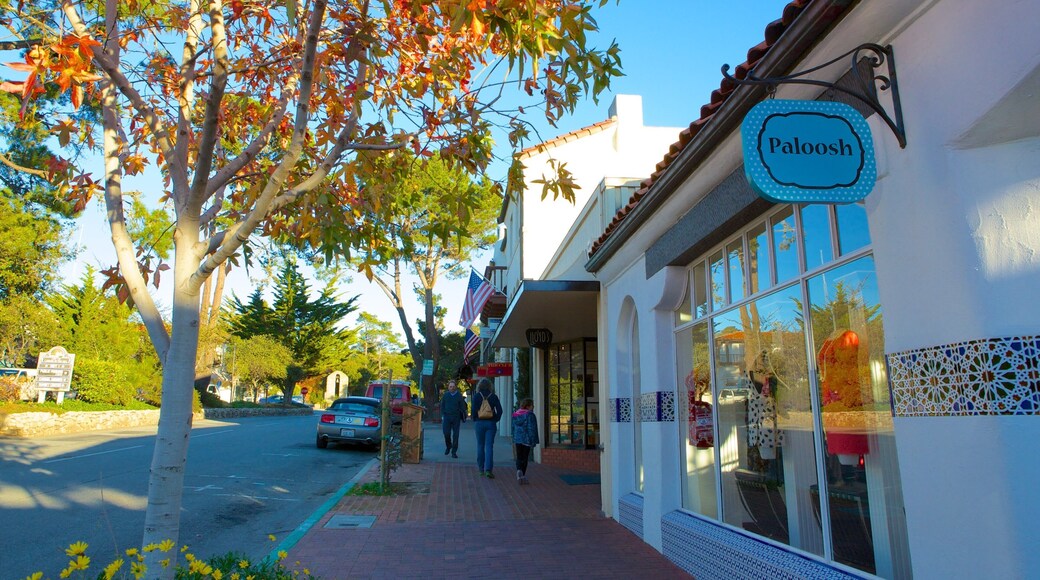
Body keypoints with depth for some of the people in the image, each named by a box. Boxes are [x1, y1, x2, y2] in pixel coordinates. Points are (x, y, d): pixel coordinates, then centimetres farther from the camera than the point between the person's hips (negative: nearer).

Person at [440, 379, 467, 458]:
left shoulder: (459, 396, 2)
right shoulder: (445, 395, 7)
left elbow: (462, 407, 4)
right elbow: (442, 406, 13)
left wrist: (463, 418, -1)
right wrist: (442, 415, 3)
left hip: (456, 418, -1)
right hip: (447, 417, 1)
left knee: (455, 435, -1)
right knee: (446, 433, -5)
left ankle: (454, 452, 7)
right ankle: (448, 446, 24)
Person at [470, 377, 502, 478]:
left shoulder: (476, 396, -3)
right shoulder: (494, 396, -1)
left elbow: (473, 410, -6)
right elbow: (499, 410, -3)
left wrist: (474, 420, 7)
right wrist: (495, 420, 7)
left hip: (479, 423, 0)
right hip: (491, 423, 0)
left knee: (480, 446, 13)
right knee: (489, 446, -2)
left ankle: (481, 468, 20)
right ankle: (488, 469, -13)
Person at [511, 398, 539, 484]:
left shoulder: (516, 415, 8)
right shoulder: (530, 415, -13)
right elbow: (532, 429, -16)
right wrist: (533, 442, -12)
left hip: (518, 439, 5)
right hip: (527, 440, -5)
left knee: (519, 457, 11)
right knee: (525, 458, 6)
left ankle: (519, 470, -15)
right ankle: (523, 476, 9)